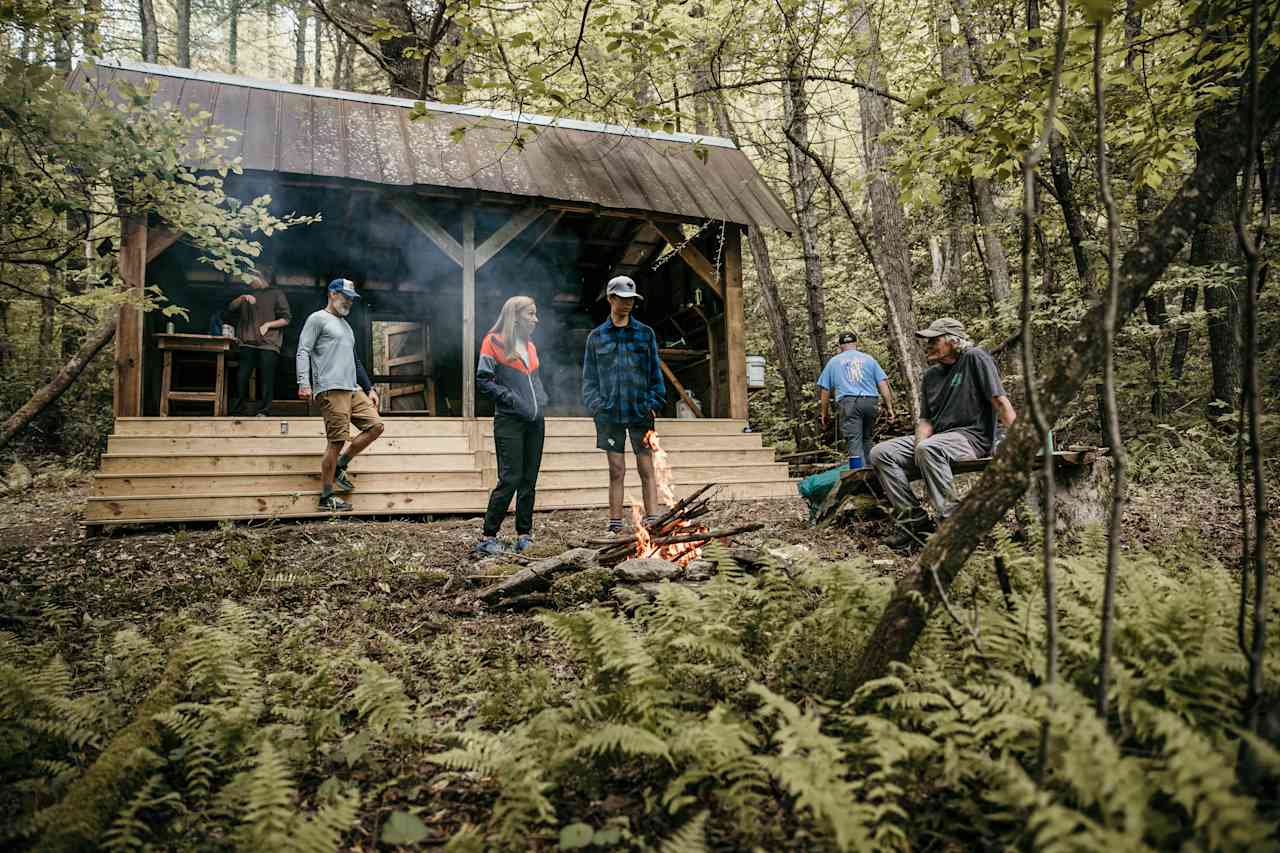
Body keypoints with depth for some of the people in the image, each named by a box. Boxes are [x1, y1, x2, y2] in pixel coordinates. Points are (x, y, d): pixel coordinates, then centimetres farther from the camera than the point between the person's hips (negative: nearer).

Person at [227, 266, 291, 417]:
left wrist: (268, 324, -9)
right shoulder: (248, 294, 24)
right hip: (248, 343, 4)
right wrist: (242, 298, -3)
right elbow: (231, 308, 14)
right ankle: (236, 411, 4)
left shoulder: (276, 294, 8)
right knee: (241, 377, -1)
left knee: (266, 380, -6)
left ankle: (263, 411, -3)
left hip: (268, 344, -4)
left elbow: (286, 319, 3)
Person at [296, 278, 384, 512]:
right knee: (336, 441, -10)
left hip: (353, 389, 8)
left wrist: (369, 388, 25)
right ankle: (326, 497, -2)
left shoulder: (345, 325, 28)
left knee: (375, 425, -3)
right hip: (330, 390, -8)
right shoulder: (318, 319, 3)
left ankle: (339, 467, 11)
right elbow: (303, 352, -6)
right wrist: (304, 383, -19)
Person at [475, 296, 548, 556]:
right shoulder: (494, 342, -2)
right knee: (510, 478, -10)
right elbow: (483, 380, -7)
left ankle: (524, 536, 15)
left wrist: (541, 402, 8)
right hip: (509, 421, -7)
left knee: (529, 480, 7)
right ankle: (488, 537, -1)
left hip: (535, 421, 7)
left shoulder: (530, 346, 18)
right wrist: (512, 399, -14)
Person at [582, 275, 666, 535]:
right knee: (616, 471, 4)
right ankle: (615, 524, 9)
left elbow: (655, 371, 8)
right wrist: (595, 404, -4)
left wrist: (654, 402, -3)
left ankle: (651, 521, 1)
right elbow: (589, 377, 10)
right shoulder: (596, 337, 9)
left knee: (646, 469, -1)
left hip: (640, 412, 0)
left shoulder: (645, 334, 8)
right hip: (609, 413, 1)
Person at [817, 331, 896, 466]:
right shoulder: (868, 359, 18)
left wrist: (823, 413, 21)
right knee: (866, 438, 18)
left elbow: (825, 390, 15)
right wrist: (889, 407, 9)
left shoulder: (833, 361, 16)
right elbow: (883, 384, 9)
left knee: (854, 442, -8)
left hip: (849, 402, -2)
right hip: (871, 402, 2)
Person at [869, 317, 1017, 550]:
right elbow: (926, 419, 14)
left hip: (973, 437, -7)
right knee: (880, 453, -10)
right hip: (937, 437, 7)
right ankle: (915, 520, -12)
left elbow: (1000, 401, -11)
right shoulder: (931, 375, 15)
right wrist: (920, 441, -8)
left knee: (929, 449, -38)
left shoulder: (975, 358, -4)